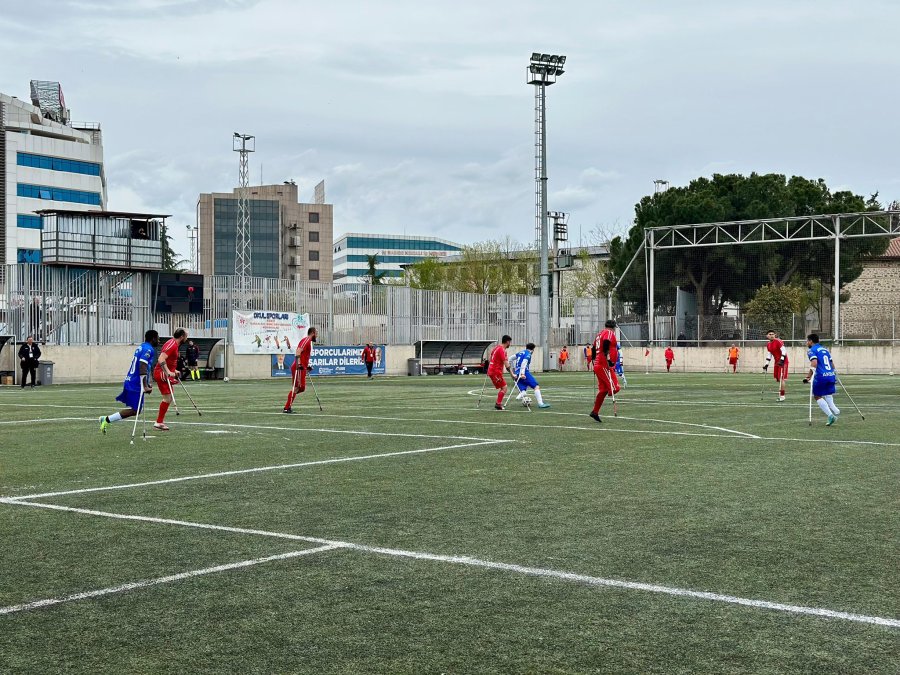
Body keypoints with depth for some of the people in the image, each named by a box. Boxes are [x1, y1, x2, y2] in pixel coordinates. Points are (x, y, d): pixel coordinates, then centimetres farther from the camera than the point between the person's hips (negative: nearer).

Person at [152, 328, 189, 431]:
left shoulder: (175, 344, 14)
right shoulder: (172, 344, -18)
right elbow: (161, 359, -28)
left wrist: (174, 371, 21)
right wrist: (168, 372, -32)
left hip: (166, 374, 11)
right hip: (162, 374, -11)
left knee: (169, 398, 15)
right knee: (167, 398, -10)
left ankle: (160, 420, 21)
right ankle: (158, 423, -5)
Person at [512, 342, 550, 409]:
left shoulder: (521, 353, 22)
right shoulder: (528, 354, -1)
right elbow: (524, 363, -16)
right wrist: (522, 374, -25)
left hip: (517, 374, 8)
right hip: (524, 373, -8)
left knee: (523, 392, 5)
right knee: (536, 386, -6)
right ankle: (540, 403, -17)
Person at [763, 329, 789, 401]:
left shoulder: (778, 342, -15)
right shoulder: (768, 345, 11)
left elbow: (784, 351, -21)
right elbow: (769, 355, 19)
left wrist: (782, 360, -28)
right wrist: (766, 365, 15)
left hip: (783, 362, -9)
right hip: (777, 362, 9)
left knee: (781, 379, -11)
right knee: (777, 379, 10)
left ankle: (782, 396, -7)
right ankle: (780, 394, 21)